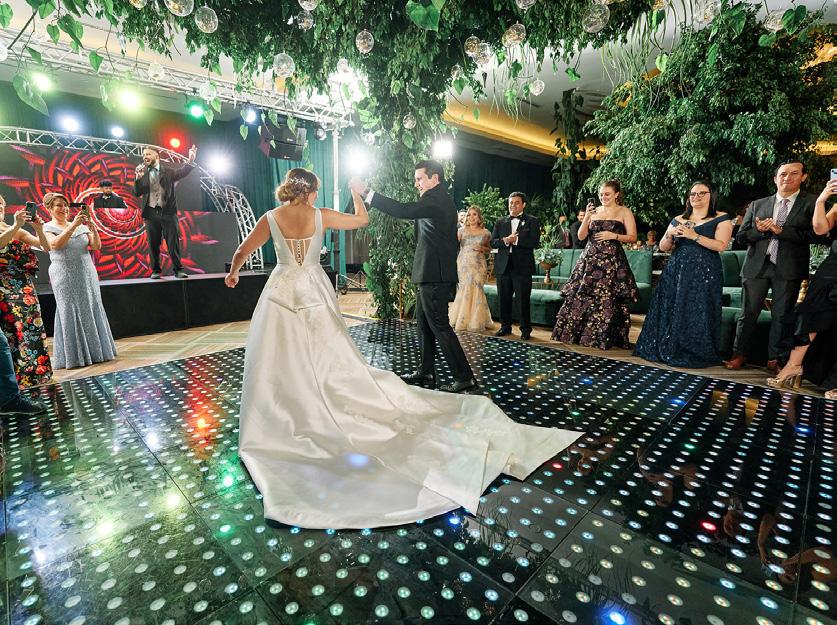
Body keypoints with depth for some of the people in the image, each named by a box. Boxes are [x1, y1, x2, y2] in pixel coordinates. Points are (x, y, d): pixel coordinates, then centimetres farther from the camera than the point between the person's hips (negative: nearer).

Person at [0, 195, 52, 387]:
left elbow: (46, 247, 4)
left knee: (32, 331, 4)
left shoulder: (18, 231, 12)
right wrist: (16, 226, -28)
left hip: (25, 289, 4)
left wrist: (39, 229, -12)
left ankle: (33, 375, 14)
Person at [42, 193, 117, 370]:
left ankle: (95, 350, 14)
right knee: (71, 313, -1)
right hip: (65, 277, -3)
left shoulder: (81, 226, 11)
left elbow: (97, 246, 2)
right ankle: (74, 355, 5)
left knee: (92, 310, 5)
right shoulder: (47, 228, 2)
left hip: (87, 274, 3)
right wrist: (73, 225, -22)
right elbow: (55, 244, -17)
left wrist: (93, 228, -15)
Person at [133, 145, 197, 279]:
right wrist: (138, 178, -10)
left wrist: (191, 162, -28)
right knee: (153, 244, 5)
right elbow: (137, 193, 6)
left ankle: (178, 269, 0)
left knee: (173, 242, -3)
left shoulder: (168, 170, 8)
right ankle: (156, 271, 11)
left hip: (168, 212, -2)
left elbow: (181, 173, -11)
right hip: (151, 212, 2)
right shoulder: (143, 172, 13)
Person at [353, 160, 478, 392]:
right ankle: (426, 370, 28)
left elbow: (404, 210, -27)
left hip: (434, 276, -10)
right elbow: (453, 243, 22)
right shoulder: (441, 200, 18)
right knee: (424, 323, 16)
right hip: (433, 274, 10)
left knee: (440, 325, -6)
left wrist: (366, 192, -25)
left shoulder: (436, 199, -13)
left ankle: (465, 377, 1)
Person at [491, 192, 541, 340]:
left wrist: (516, 240, -13)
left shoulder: (532, 221, 4)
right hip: (503, 266, 3)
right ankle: (505, 326, 23)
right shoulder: (500, 222, 14)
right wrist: (505, 240, -14)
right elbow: (493, 242, 4)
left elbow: (535, 243, -9)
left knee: (524, 300, 1)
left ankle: (525, 329, 13)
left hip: (522, 267, -3)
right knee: (504, 299, 9)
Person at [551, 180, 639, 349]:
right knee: (580, 296, 0)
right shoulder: (594, 211, 13)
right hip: (590, 259, 4)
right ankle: (575, 333, 10)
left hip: (612, 261, -3)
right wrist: (586, 218, -6)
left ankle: (605, 338, 6)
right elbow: (581, 236, 7)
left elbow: (633, 237, 0)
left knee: (607, 300, -6)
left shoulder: (624, 212, 4)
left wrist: (613, 235, -13)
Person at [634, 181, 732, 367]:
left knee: (696, 313, -5)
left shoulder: (721, 219, 3)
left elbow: (720, 246, -10)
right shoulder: (678, 220, 15)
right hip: (676, 270, 4)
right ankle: (667, 350, 12)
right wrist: (670, 234, -5)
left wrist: (694, 235, -16)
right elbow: (663, 247, 14)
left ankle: (695, 354, 7)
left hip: (704, 273, -4)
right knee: (670, 310, 3)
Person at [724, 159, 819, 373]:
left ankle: (775, 359, 15)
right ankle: (739, 355, 13)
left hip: (788, 269, -2)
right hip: (757, 266, 2)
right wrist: (759, 230, -11)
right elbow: (741, 236, 9)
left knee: (782, 317, 6)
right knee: (748, 313, 5)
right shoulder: (757, 205, 11)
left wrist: (779, 230, -14)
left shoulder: (811, 204, 3)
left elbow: (815, 235, -8)